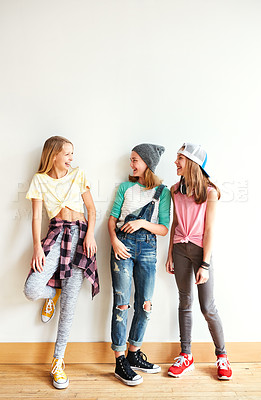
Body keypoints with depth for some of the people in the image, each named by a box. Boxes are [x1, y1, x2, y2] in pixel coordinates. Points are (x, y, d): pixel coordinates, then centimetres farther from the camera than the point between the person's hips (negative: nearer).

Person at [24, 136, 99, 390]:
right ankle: (53, 293, 18)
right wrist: (37, 247, -11)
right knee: (32, 290, -21)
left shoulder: (78, 175, 12)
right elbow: (36, 216, 1)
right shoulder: (39, 180, 9)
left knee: (70, 302, -3)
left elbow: (91, 209, 10)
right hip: (56, 234, 0)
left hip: (79, 233, 0)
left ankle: (58, 360, 13)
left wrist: (90, 233, -6)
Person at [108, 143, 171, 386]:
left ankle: (134, 354, 25)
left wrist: (143, 223, -12)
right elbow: (112, 217, 9)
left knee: (145, 305, 5)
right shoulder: (125, 187, 11)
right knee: (121, 302, -2)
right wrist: (114, 240, -7)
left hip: (148, 248, 1)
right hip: (123, 245, 0)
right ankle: (120, 361, 10)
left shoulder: (163, 192, 6)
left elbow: (164, 229, 3)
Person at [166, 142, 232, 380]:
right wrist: (170, 255, 8)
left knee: (207, 307, 0)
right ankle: (186, 356, 23)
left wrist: (205, 264, -14)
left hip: (200, 249, -4)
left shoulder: (209, 192, -9)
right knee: (185, 302, 10)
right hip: (180, 248, 5)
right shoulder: (176, 190, 7)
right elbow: (174, 224, 10)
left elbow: (209, 229, -11)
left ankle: (222, 356, 23)